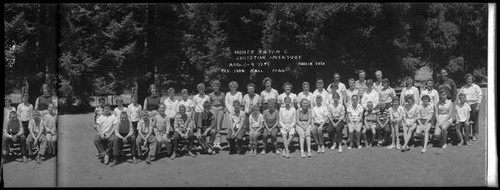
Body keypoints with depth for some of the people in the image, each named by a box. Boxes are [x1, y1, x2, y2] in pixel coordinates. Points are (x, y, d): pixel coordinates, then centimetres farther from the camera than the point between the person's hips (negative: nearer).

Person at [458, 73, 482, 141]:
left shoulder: (476, 87, 5)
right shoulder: (463, 88, 15)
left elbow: (480, 96, 1)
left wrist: (478, 106, -7)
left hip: (474, 104, -3)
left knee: (475, 120, -4)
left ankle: (475, 135, 3)